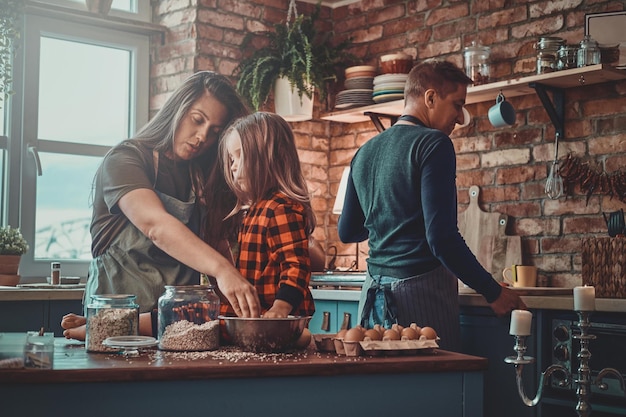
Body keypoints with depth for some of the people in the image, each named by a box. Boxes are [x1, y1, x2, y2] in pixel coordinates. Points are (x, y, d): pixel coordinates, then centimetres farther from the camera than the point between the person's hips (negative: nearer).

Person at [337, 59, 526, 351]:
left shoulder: (365, 152, 14)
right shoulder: (433, 144, -8)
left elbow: (347, 232, 22)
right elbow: (442, 237, -17)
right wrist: (493, 293, -10)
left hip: (374, 292, 8)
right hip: (422, 291, -7)